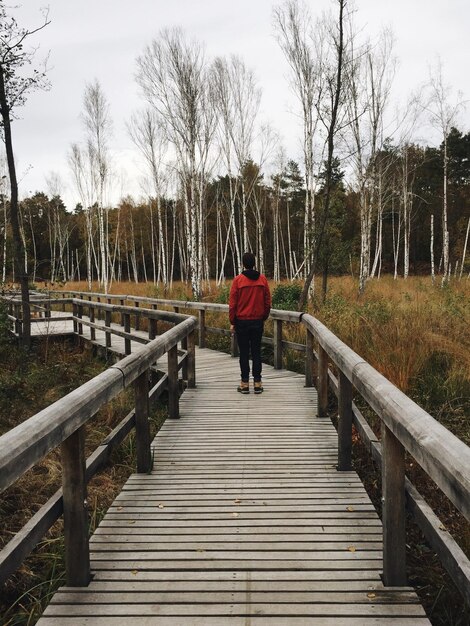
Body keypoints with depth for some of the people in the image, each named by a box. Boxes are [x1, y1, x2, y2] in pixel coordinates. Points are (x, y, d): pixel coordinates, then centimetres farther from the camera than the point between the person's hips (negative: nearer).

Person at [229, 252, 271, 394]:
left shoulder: (238, 280, -8)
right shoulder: (262, 279, 1)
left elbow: (232, 303, -6)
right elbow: (268, 302, 4)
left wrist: (232, 322, 2)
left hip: (242, 322, -2)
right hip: (258, 322, 2)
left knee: (244, 353, 4)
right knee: (256, 352, 8)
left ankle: (245, 383, 6)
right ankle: (257, 383, 9)